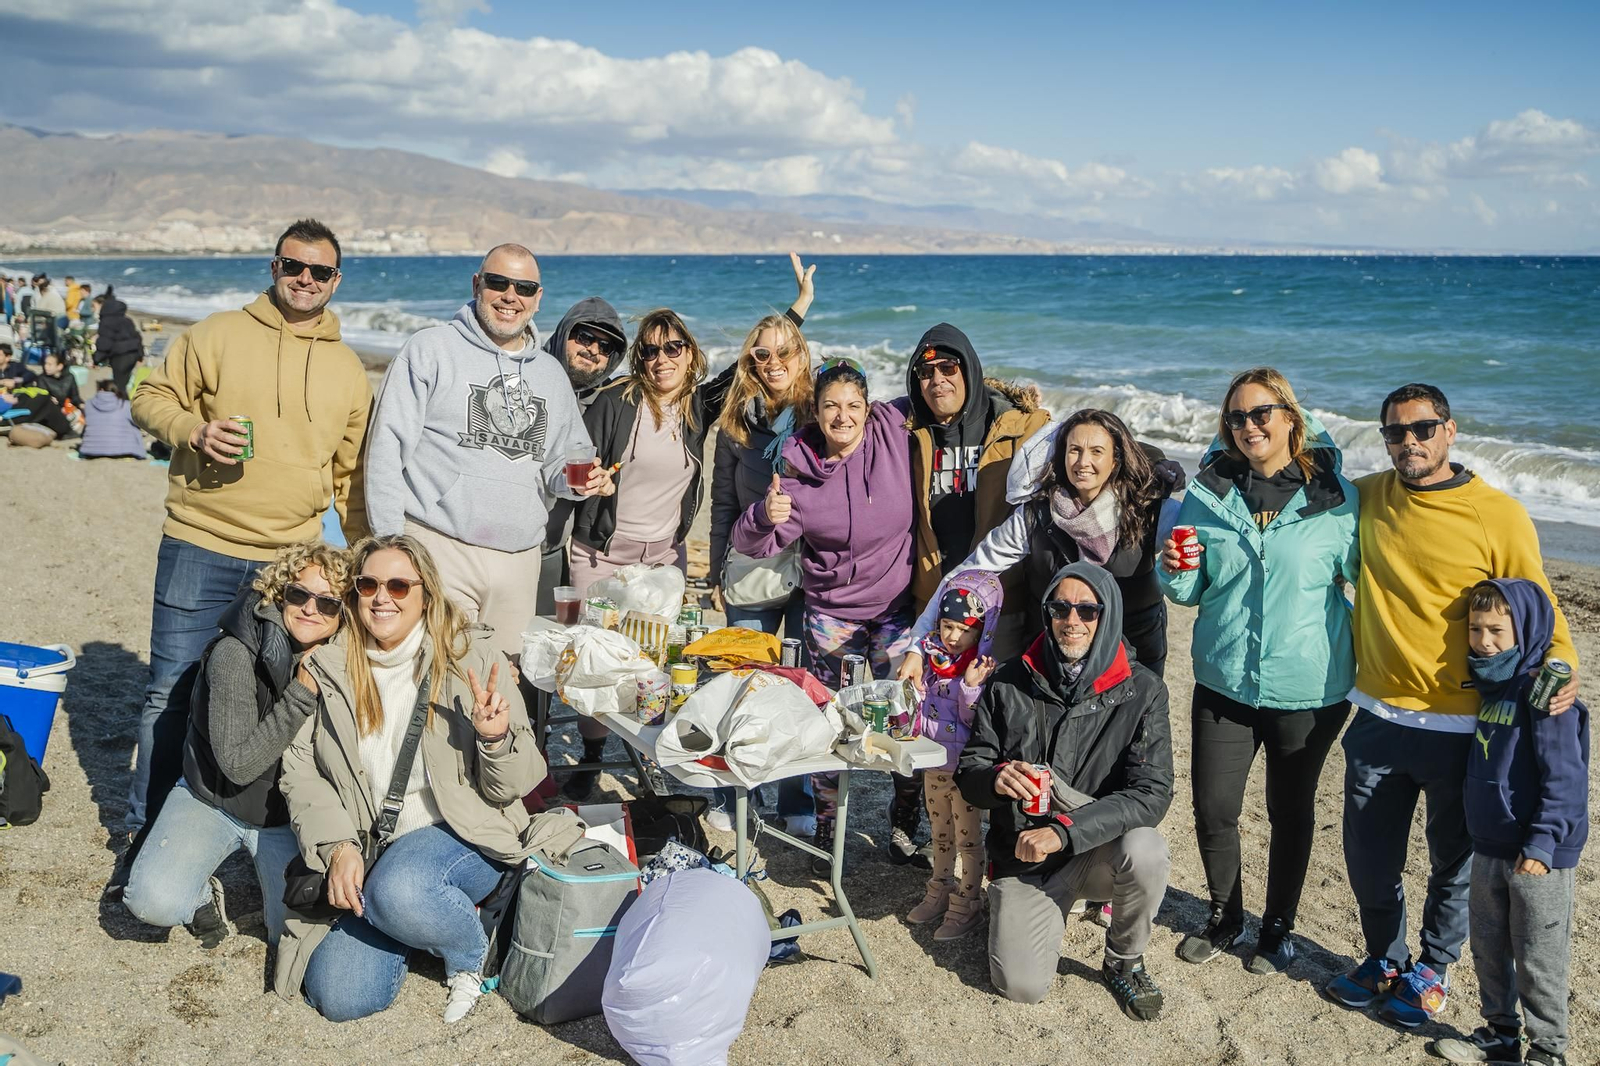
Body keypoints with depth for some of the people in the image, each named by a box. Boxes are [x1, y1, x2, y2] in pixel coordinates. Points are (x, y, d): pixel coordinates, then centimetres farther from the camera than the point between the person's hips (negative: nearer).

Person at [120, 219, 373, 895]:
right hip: (199, 545, -2)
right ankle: (145, 834, 19)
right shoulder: (218, 335, 1)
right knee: (171, 694, 4)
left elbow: (353, 474, 16)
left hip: (292, 560, 2)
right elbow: (151, 399, 5)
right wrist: (193, 430, -16)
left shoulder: (348, 370, 10)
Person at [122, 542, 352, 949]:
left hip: (288, 816, 2)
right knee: (153, 900, -25)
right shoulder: (235, 654, -24)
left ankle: (274, 875, 19)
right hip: (213, 799, -2)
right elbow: (238, 764, -26)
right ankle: (203, 893, 10)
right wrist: (301, 695, -33)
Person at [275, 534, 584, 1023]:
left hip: (461, 838, -3)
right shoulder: (329, 668, 3)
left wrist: (497, 738, -26)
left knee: (398, 889, -36)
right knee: (337, 996, -13)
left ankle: (472, 949, -2)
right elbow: (301, 772, 0)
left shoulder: (471, 655, -5)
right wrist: (338, 848, -16)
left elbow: (516, 785, -4)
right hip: (366, 856, 3)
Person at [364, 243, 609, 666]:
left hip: (520, 561, 5)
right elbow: (387, 448, -2)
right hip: (440, 550, -5)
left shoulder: (551, 373, 19)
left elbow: (560, 461, 27)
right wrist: (392, 545, -9)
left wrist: (578, 480, 2)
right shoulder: (430, 350, 2)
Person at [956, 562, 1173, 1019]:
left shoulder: (1141, 692, -11)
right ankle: (1051, 908, 23)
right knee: (1021, 986, -12)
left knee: (1145, 851, -34)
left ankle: (1124, 963, -3)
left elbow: (1152, 792, -19)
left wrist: (1065, 831, -30)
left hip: (1098, 854, -1)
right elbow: (968, 772, -1)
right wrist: (996, 778, -26)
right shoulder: (1010, 684, -5)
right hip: (1021, 857, 1)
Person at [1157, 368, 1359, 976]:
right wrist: (1178, 573, -16)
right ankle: (1225, 915, 33)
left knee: (1290, 811, 15)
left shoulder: (1337, 498, -9)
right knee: (1213, 809, 7)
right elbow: (1191, 594, 6)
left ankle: (1278, 925, 36)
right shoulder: (1208, 493, -1)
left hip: (1308, 690, -2)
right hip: (1223, 682, 2)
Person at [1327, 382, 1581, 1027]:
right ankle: (1384, 961, 39)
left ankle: (1432, 969, 36)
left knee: (1454, 861, 14)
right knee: (1369, 858, 15)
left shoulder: (1499, 516, -10)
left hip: (1459, 729, -3)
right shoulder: (1366, 498, 1)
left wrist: (1561, 668, -20)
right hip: (1378, 719, 4)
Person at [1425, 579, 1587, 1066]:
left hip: (1537, 854, -8)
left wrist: (1542, 843, -22)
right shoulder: (1486, 683, 7)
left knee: (1537, 958, 4)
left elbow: (1565, 776, -21)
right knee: (1488, 945, 18)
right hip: (1489, 846, 8)